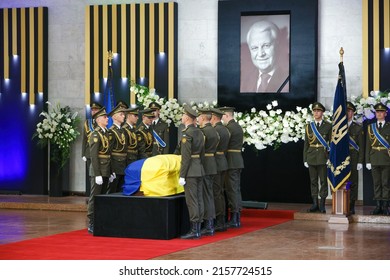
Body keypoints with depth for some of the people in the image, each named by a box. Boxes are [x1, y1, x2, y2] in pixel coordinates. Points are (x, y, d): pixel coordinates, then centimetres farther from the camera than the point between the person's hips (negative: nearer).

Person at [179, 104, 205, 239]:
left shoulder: (187, 134, -15)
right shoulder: (199, 132, 11)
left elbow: (186, 156, -18)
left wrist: (182, 176, -16)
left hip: (190, 171, -9)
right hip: (199, 169, 9)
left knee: (191, 200, -6)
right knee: (199, 200, 10)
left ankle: (194, 231, -6)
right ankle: (198, 229, 14)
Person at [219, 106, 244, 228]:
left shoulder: (229, 128, -15)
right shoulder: (238, 127, 16)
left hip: (231, 162, -10)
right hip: (238, 161, 10)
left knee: (232, 190, -7)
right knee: (236, 189, 12)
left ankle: (234, 219, -6)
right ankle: (237, 218, 17)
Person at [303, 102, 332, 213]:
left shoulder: (328, 126, 3)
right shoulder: (309, 126, 11)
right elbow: (306, 144, 11)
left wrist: (330, 157, -8)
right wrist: (305, 159, 6)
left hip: (323, 157, -3)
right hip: (312, 157, 3)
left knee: (323, 181, -1)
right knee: (313, 181, 6)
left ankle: (322, 204, 3)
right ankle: (315, 204, 11)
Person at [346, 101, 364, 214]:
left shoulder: (358, 128, 5)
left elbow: (361, 146, 2)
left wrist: (360, 162, -5)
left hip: (353, 159, -1)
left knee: (353, 183, 1)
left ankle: (351, 206, 6)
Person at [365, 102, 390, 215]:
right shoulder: (370, 127, 11)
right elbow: (368, 145, 9)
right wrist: (367, 161, 3)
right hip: (374, 160, 2)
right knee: (376, 184, 5)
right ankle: (378, 206, 9)